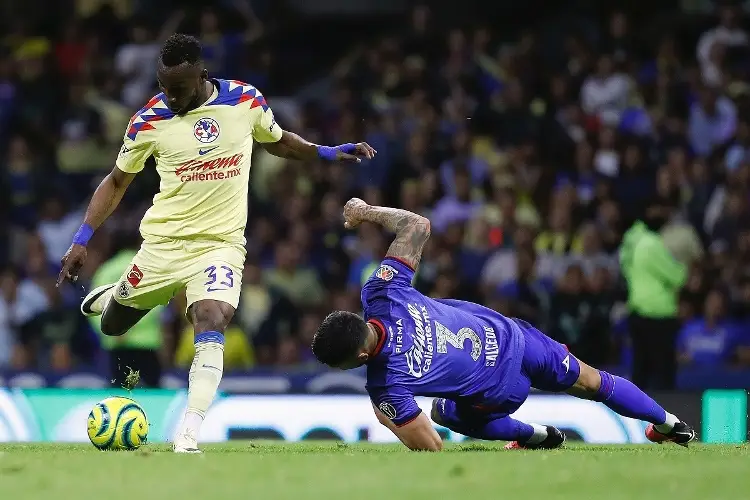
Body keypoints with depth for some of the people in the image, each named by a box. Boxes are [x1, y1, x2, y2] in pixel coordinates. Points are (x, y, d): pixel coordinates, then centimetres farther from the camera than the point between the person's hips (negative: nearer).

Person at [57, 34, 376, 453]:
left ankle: (189, 435, -28)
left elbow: (278, 141, 16)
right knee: (112, 325, 15)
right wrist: (82, 239, -2)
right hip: (164, 242, 1)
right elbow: (117, 182, 5)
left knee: (212, 326, -24)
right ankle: (108, 298, 54)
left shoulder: (246, 100, -5)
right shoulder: (150, 120, -8)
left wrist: (328, 153, 2)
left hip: (221, 244, -1)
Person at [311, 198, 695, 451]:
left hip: (501, 389, -4)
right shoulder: (382, 292, -25)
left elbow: (431, 447, -30)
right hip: (506, 335, 4)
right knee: (593, 383, 28)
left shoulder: (385, 385, -35)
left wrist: (386, 417, -15)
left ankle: (535, 435, 47)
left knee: (446, 412, 31)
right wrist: (366, 211, -2)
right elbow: (418, 225, -14)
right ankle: (667, 424, 50)